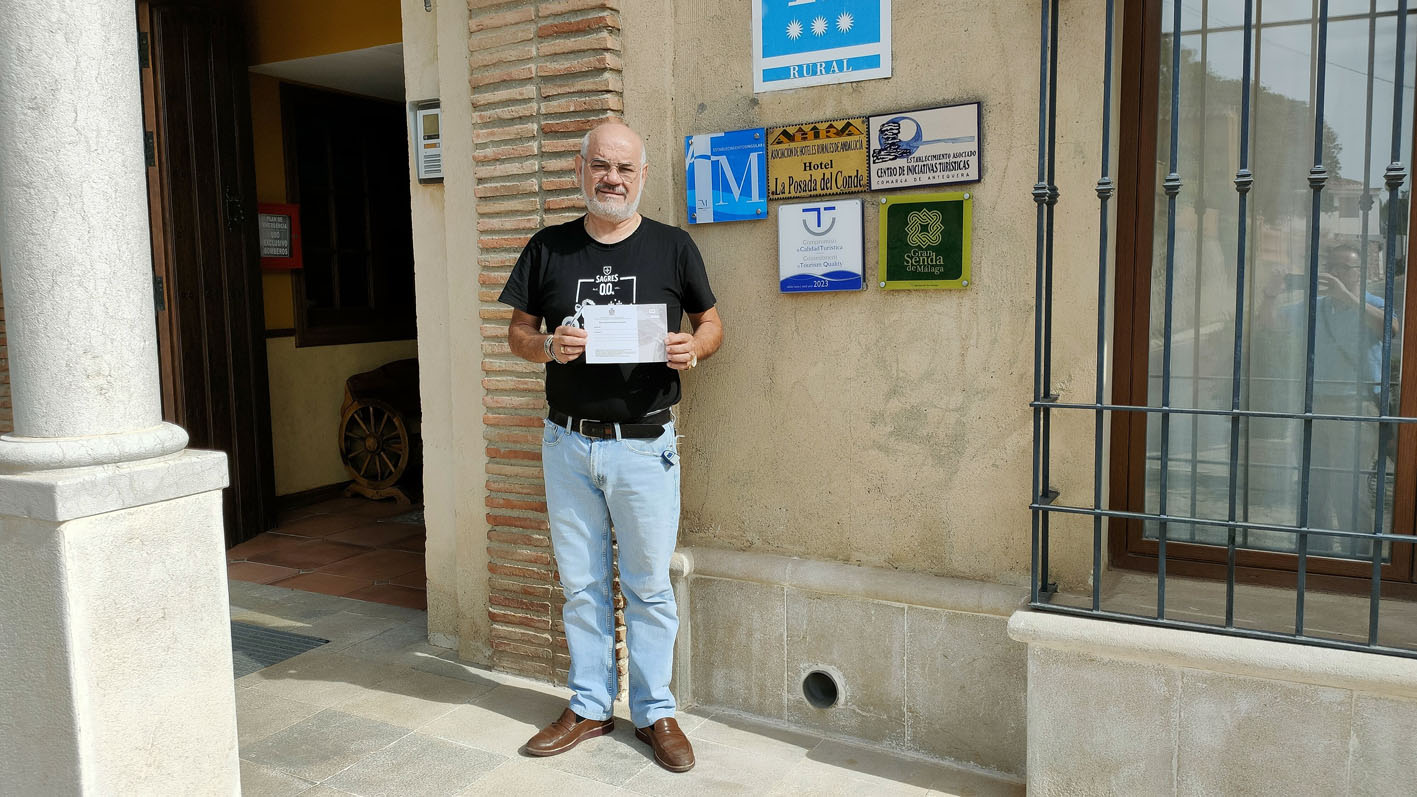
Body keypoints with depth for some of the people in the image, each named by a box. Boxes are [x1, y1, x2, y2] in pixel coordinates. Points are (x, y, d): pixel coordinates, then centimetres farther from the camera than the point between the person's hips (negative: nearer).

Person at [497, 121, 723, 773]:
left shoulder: (672, 247, 0)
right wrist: (547, 346, -14)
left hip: (643, 445, -2)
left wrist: (694, 348, -16)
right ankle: (590, 706, 29)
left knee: (648, 585, 7)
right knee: (581, 584, 13)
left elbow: (711, 322, 7)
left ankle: (655, 712, 23)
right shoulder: (548, 248, 5)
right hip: (567, 444, 2)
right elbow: (517, 331, 9)